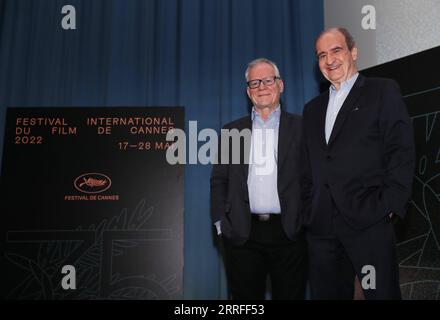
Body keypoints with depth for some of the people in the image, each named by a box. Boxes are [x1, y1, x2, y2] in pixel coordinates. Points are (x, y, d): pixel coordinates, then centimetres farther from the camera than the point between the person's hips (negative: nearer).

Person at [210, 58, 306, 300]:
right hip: (241, 234, 2)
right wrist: (221, 223, 1)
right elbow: (219, 180, 9)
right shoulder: (232, 131, 11)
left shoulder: (301, 127, 6)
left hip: (289, 232, -1)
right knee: (245, 298, 10)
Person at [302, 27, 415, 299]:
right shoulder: (312, 109, 20)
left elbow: (402, 152, -4)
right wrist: (310, 210, 10)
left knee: (381, 292, -1)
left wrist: (390, 206, -12)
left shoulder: (384, 91, 4)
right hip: (321, 225, 5)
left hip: (369, 222, -5)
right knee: (327, 293, 10)